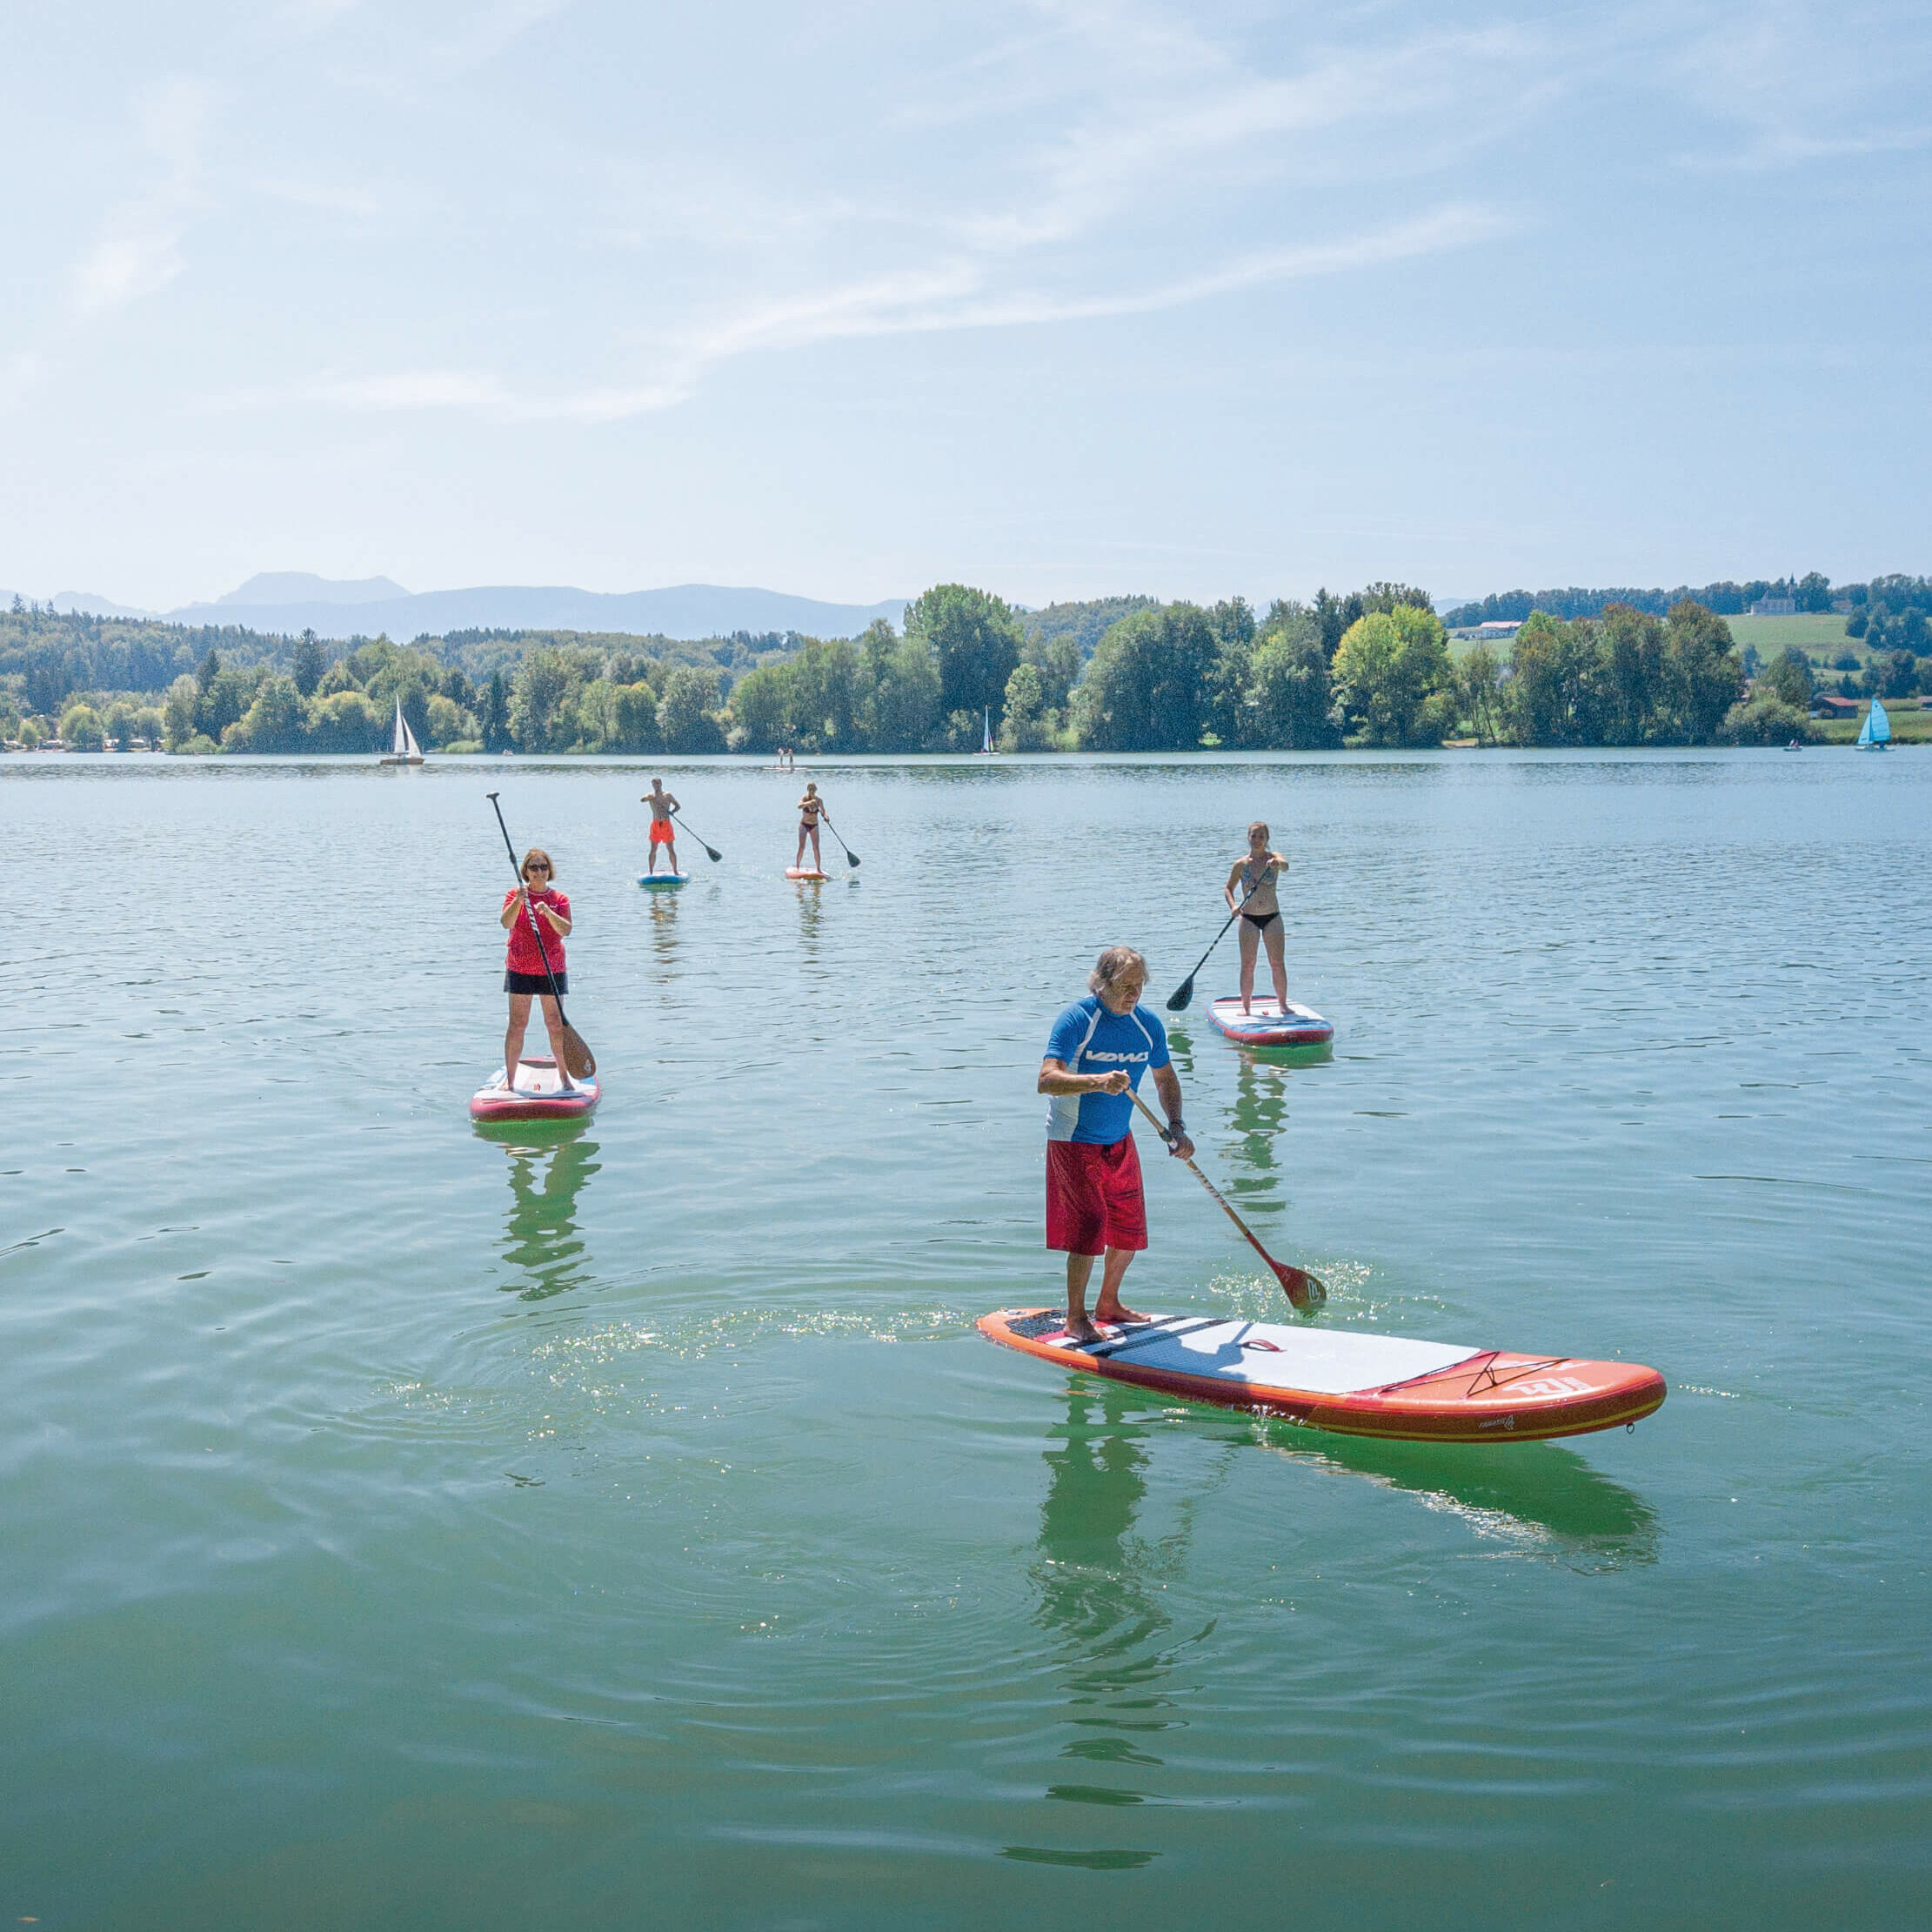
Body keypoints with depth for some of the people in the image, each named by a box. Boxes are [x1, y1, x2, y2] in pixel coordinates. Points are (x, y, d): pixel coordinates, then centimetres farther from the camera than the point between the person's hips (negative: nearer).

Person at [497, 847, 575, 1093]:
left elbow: (566, 930, -12)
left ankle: (565, 1077, 13)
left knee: (556, 1025, 2)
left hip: (552, 969, 1)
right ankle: (510, 1080, 5)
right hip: (520, 969, -1)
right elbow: (506, 923, -16)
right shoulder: (515, 894, 1)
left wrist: (548, 913, -28)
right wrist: (518, 900, -31)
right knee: (517, 1025, -1)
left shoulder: (559, 899, 3)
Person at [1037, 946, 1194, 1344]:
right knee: (1090, 1227, -12)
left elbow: (1165, 1078, 15)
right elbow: (1046, 1080, -28)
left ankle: (1108, 1304, 32)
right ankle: (1075, 1318, 3)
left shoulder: (1148, 1025, -1)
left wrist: (1176, 1125, 1)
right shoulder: (1077, 1019, -19)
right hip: (1074, 1142, -6)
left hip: (1120, 1140, 6)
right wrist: (1097, 1082, -43)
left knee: (1130, 1228, 11)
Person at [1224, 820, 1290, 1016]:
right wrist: (1233, 905, -9)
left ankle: (1283, 1004, 10)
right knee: (1247, 964, -1)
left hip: (1272, 917, 0)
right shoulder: (1241, 864, 2)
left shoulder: (1273, 858, -1)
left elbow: (1285, 866, -24)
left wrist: (1278, 863, -48)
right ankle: (1245, 1005, 6)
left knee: (1278, 963, 1)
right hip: (1249, 918, 0)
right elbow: (1228, 888, 10)